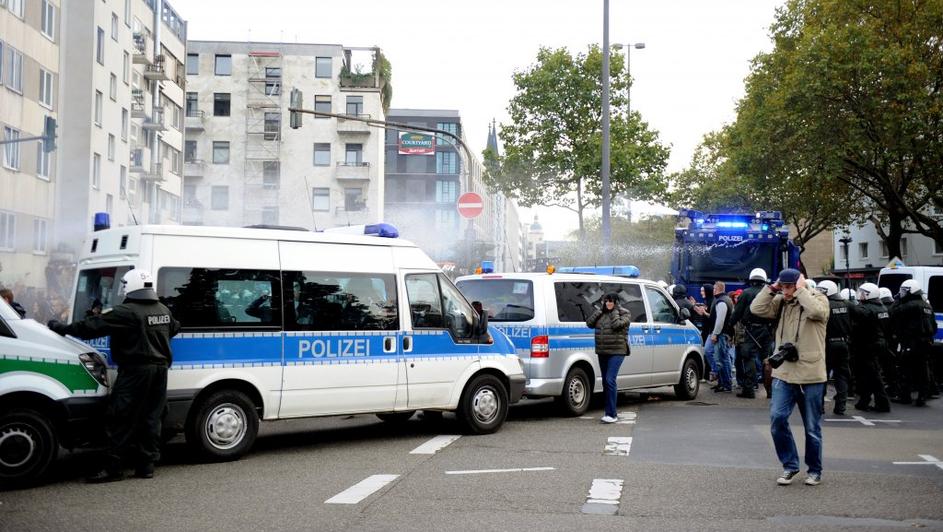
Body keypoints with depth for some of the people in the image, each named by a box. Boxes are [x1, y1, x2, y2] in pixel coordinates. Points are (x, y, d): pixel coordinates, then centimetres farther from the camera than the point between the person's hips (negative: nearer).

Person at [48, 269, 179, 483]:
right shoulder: (163, 310, 10)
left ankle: (112, 467, -3)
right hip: (160, 369, 8)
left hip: (135, 371, -8)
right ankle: (146, 464, 12)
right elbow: (174, 328, 30)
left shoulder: (126, 312, -15)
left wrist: (61, 328, -7)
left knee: (120, 419, -3)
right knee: (151, 417, 11)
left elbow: (92, 326, -16)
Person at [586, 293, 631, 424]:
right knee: (606, 382, 11)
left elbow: (617, 324, -20)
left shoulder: (625, 313, -3)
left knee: (610, 380, -18)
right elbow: (589, 323, 3)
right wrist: (600, 310, 0)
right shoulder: (601, 313, 13)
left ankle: (612, 414, -19)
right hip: (602, 352, 7)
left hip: (617, 352, -7)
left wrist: (615, 311, -10)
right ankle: (611, 412, 21)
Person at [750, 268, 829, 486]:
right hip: (783, 373, 4)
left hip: (811, 375, -3)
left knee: (812, 427, 7)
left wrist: (801, 290, -16)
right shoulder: (780, 302, 8)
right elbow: (757, 309, -2)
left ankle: (815, 470, 24)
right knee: (777, 418, -7)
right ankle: (790, 466, 9)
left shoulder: (818, 299, -3)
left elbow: (816, 311, -25)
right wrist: (771, 289, -5)